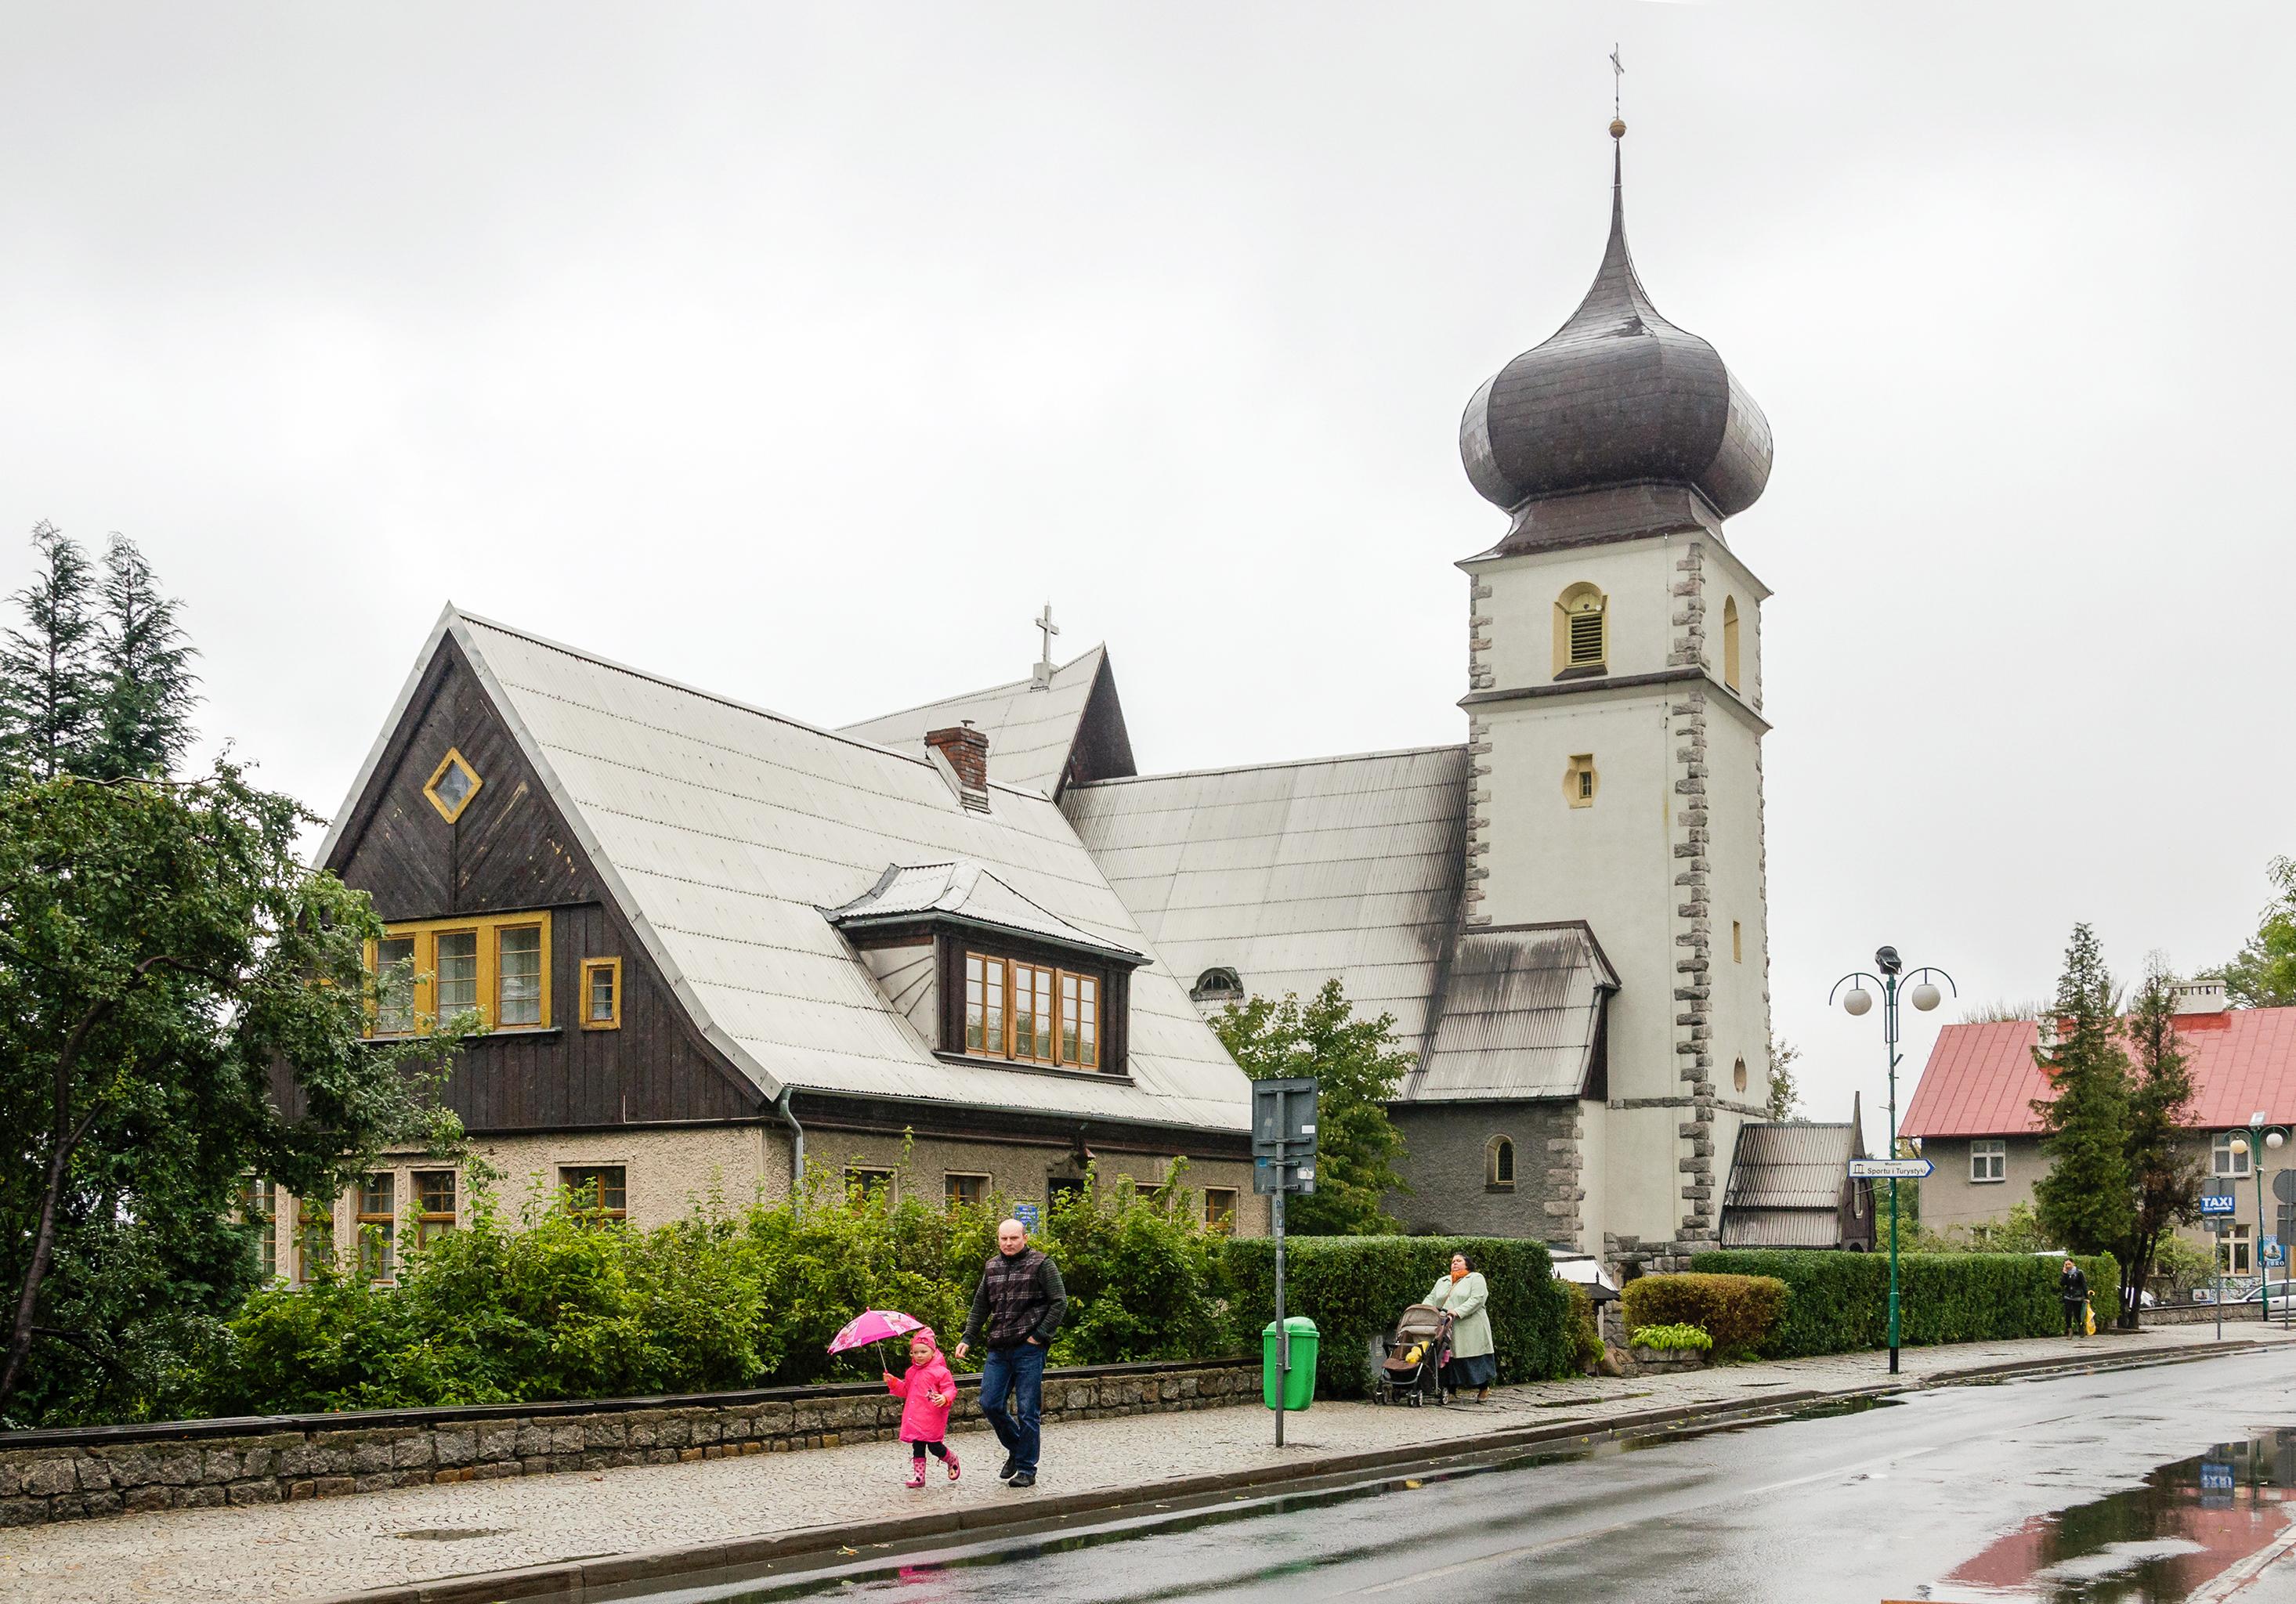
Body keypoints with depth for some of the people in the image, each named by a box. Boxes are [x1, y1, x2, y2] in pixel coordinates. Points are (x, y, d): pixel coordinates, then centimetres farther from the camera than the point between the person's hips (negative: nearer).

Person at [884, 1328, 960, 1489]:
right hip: (915, 1419, 6)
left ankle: (953, 1461, 27)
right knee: (917, 1448, 5)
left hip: (932, 1419, -6)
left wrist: (944, 1398, -30)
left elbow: (950, 1389, -9)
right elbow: (905, 1390, 24)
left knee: (935, 1447, -2)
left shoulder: (940, 1371, -7)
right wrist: (893, 1382, 9)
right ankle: (918, 1475, 10)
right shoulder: (912, 1372, 14)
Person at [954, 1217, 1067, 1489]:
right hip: (998, 1349, 5)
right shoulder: (992, 1267, 13)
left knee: (1027, 1411, -2)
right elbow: (980, 1306, 20)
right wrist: (968, 1339, 11)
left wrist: (1040, 1335, -11)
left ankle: (1026, 1469, 7)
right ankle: (1015, 1449, 26)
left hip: (1028, 1349, -5)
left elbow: (1060, 1302, -5)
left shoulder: (1041, 1265, -3)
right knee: (990, 1404, 3)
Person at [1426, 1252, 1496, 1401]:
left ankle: (1483, 1389, 11)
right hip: (1446, 1329, 5)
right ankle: (1451, 1391, 5)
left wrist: (1458, 1312, -21)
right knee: (1449, 1358, -1)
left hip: (1470, 1329, -5)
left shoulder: (1476, 1278, 4)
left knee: (1474, 1359, -3)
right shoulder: (1442, 1282, 24)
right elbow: (1431, 1299, 19)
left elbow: (1477, 1299, -10)